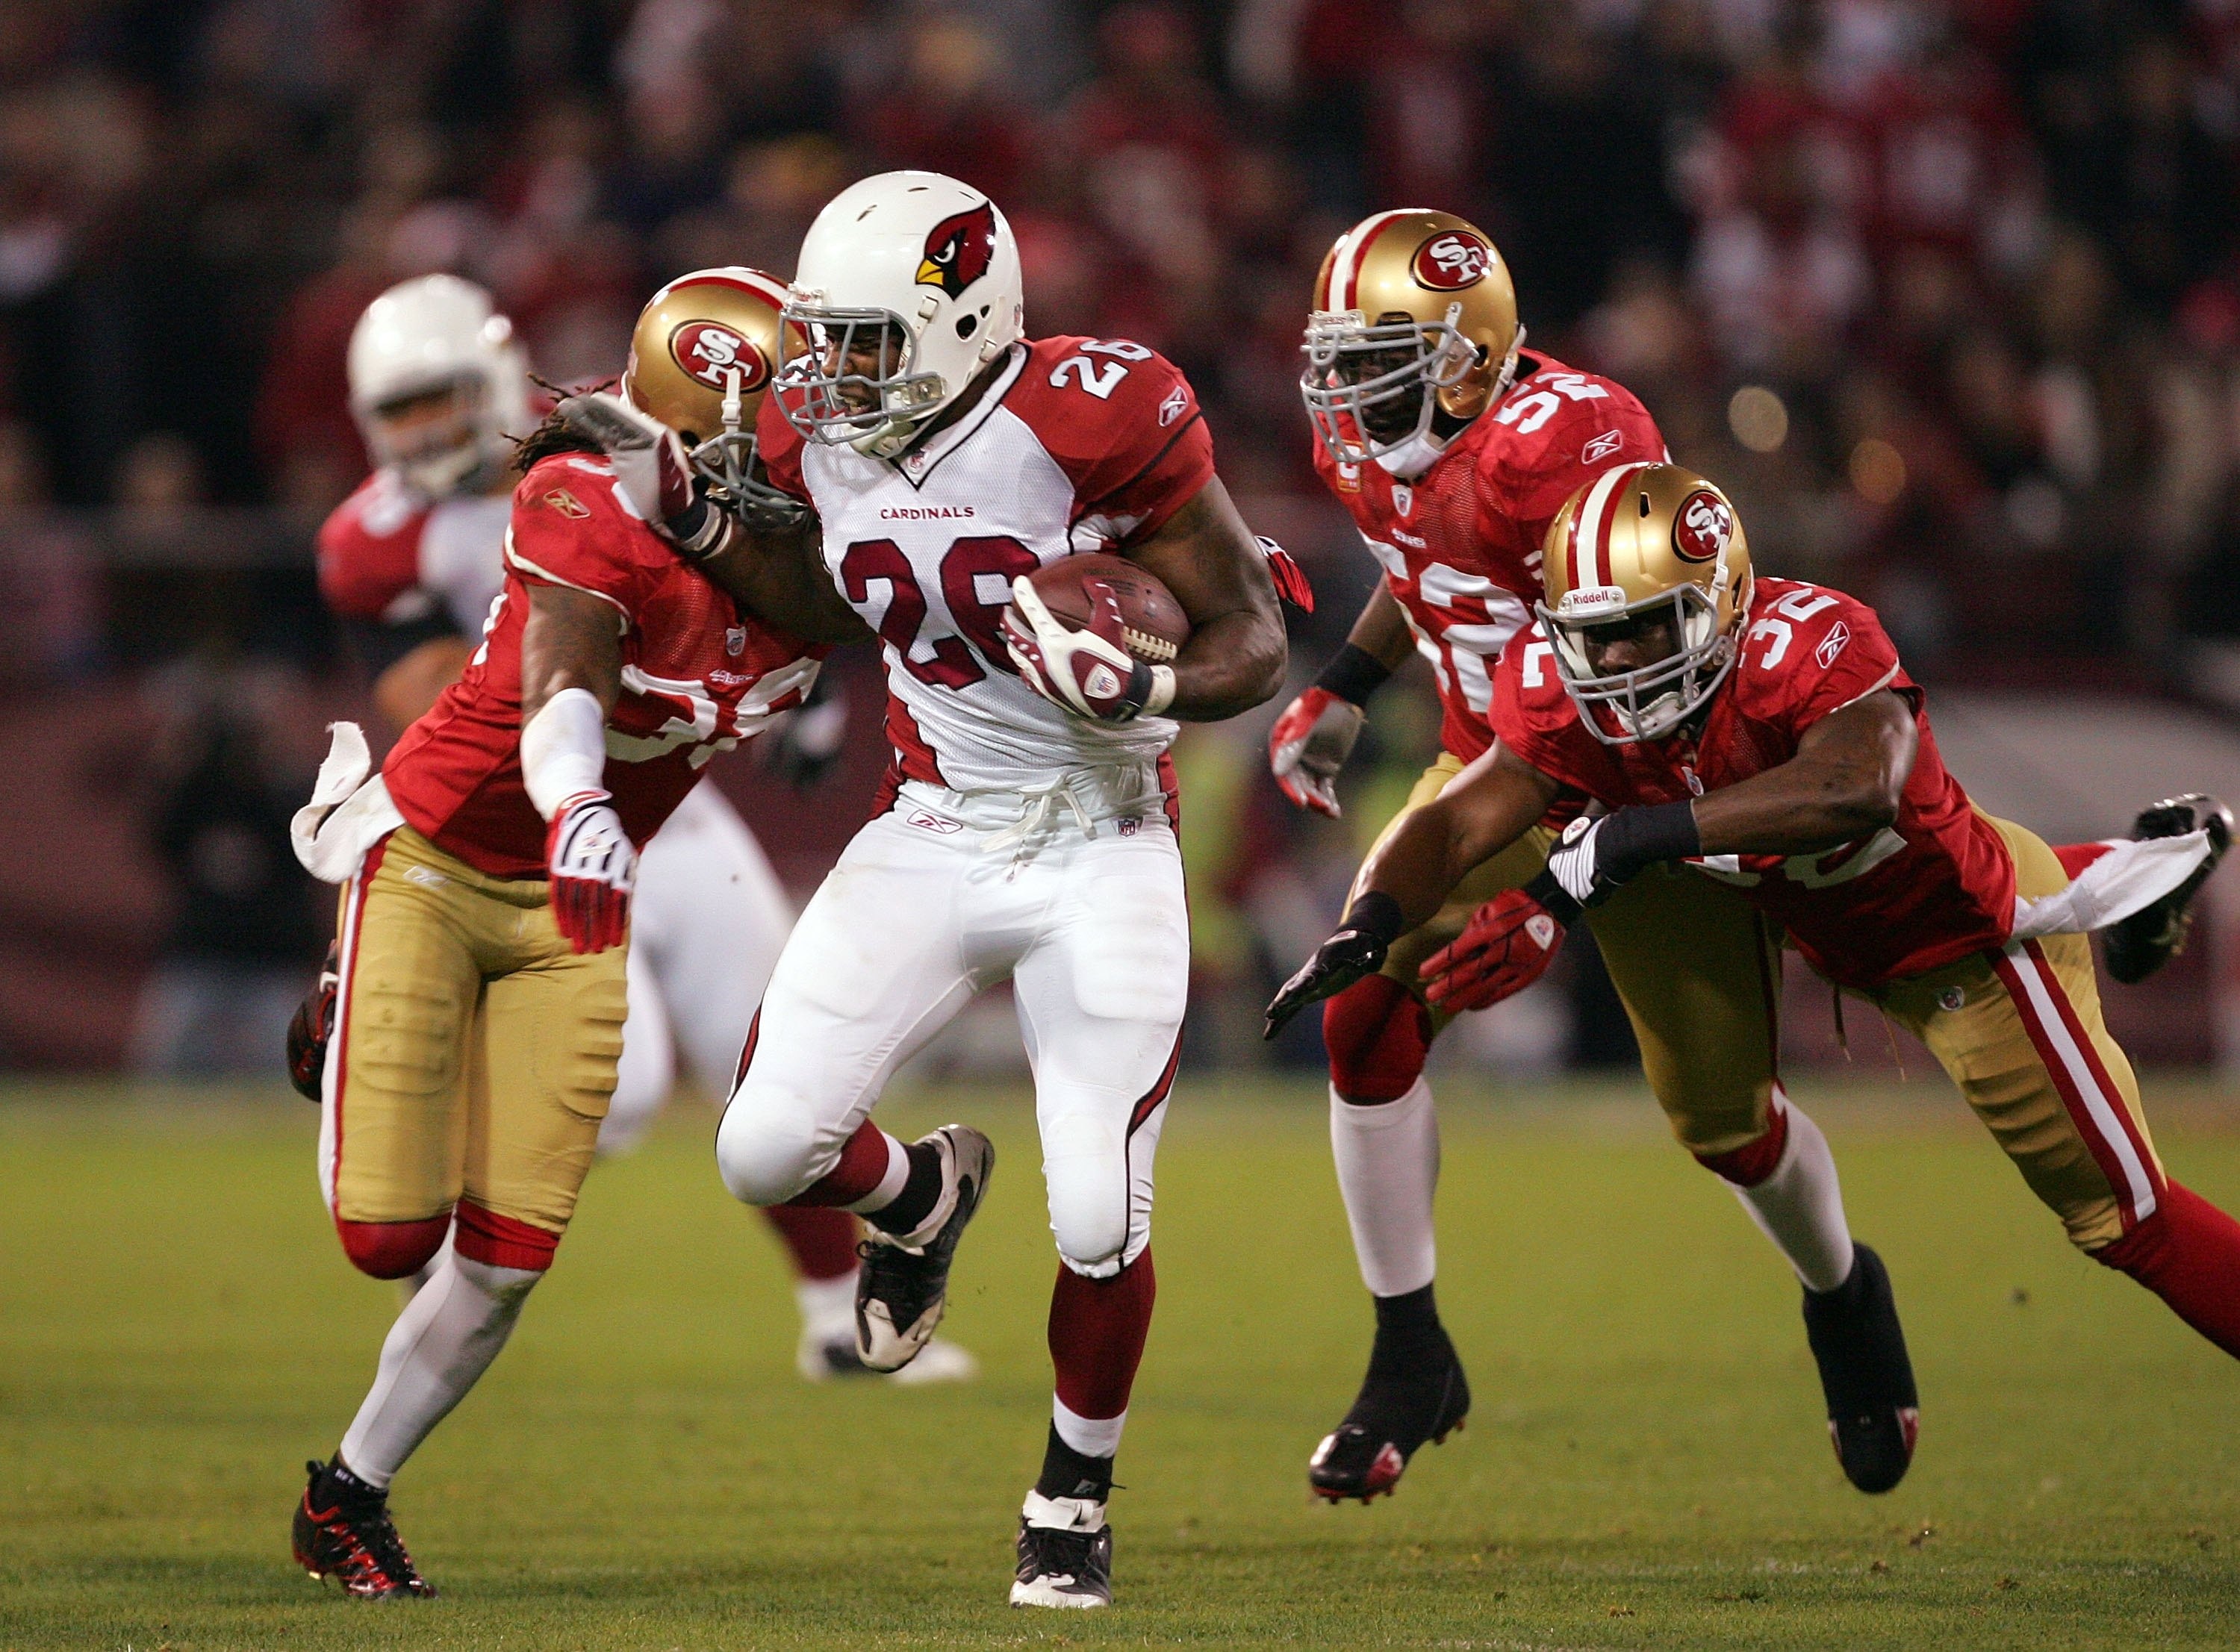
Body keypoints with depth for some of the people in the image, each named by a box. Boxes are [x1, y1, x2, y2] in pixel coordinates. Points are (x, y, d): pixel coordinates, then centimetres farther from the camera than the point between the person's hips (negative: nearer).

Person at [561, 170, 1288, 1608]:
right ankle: (924, 1195, 28)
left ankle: (1076, 1500, 21)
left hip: (1100, 854, -4)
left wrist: (1138, 691, -33)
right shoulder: (821, 435, -3)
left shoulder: (1094, 422, -20)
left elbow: (1253, 644, -13)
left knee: (1100, 1227, -7)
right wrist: (682, 509, 4)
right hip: (929, 834, 5)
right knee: (767, 1150, -9)